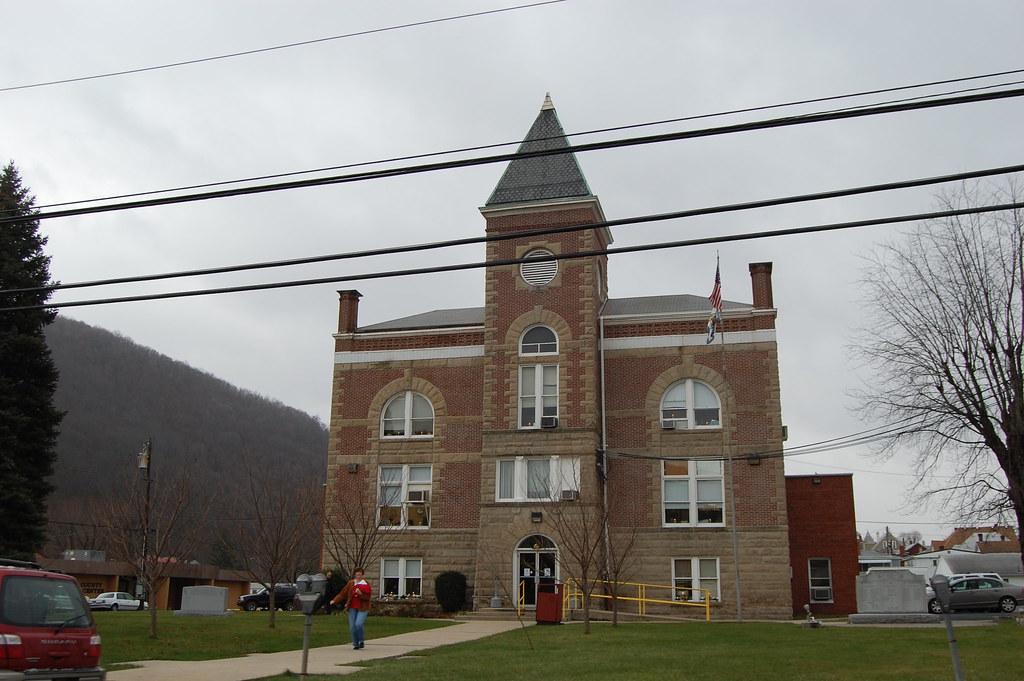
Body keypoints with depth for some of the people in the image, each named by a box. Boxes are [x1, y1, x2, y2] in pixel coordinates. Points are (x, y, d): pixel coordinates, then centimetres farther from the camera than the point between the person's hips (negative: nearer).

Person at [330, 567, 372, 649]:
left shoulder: (366, 584, 1)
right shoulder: (350, 583, 8)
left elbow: (368, 597, -3)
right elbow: (342, 593, 7)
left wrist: (360, 594, -20)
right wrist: (334, 601, -3)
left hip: (362, 608, -3)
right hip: (352, 608, 3)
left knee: (359, 624, -20)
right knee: (352, 626, -1)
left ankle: (361, 641, 3)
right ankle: (356, 644, 15)